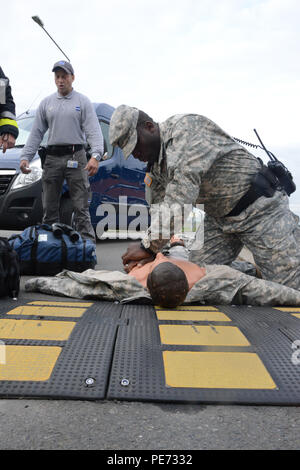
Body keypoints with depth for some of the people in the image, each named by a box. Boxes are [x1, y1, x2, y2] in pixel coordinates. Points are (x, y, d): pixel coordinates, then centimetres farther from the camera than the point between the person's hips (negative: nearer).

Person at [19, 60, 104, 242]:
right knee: (50, 207, 7)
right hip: (52, 158, 4)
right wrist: (26, 156, 2)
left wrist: (95, 156, -23)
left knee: (81, 207, -7)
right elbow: (36, 133, 13)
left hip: (76, 158, -4)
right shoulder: (46, 103, 15)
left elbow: (93, 131, -7)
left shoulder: (83, 102, 4)